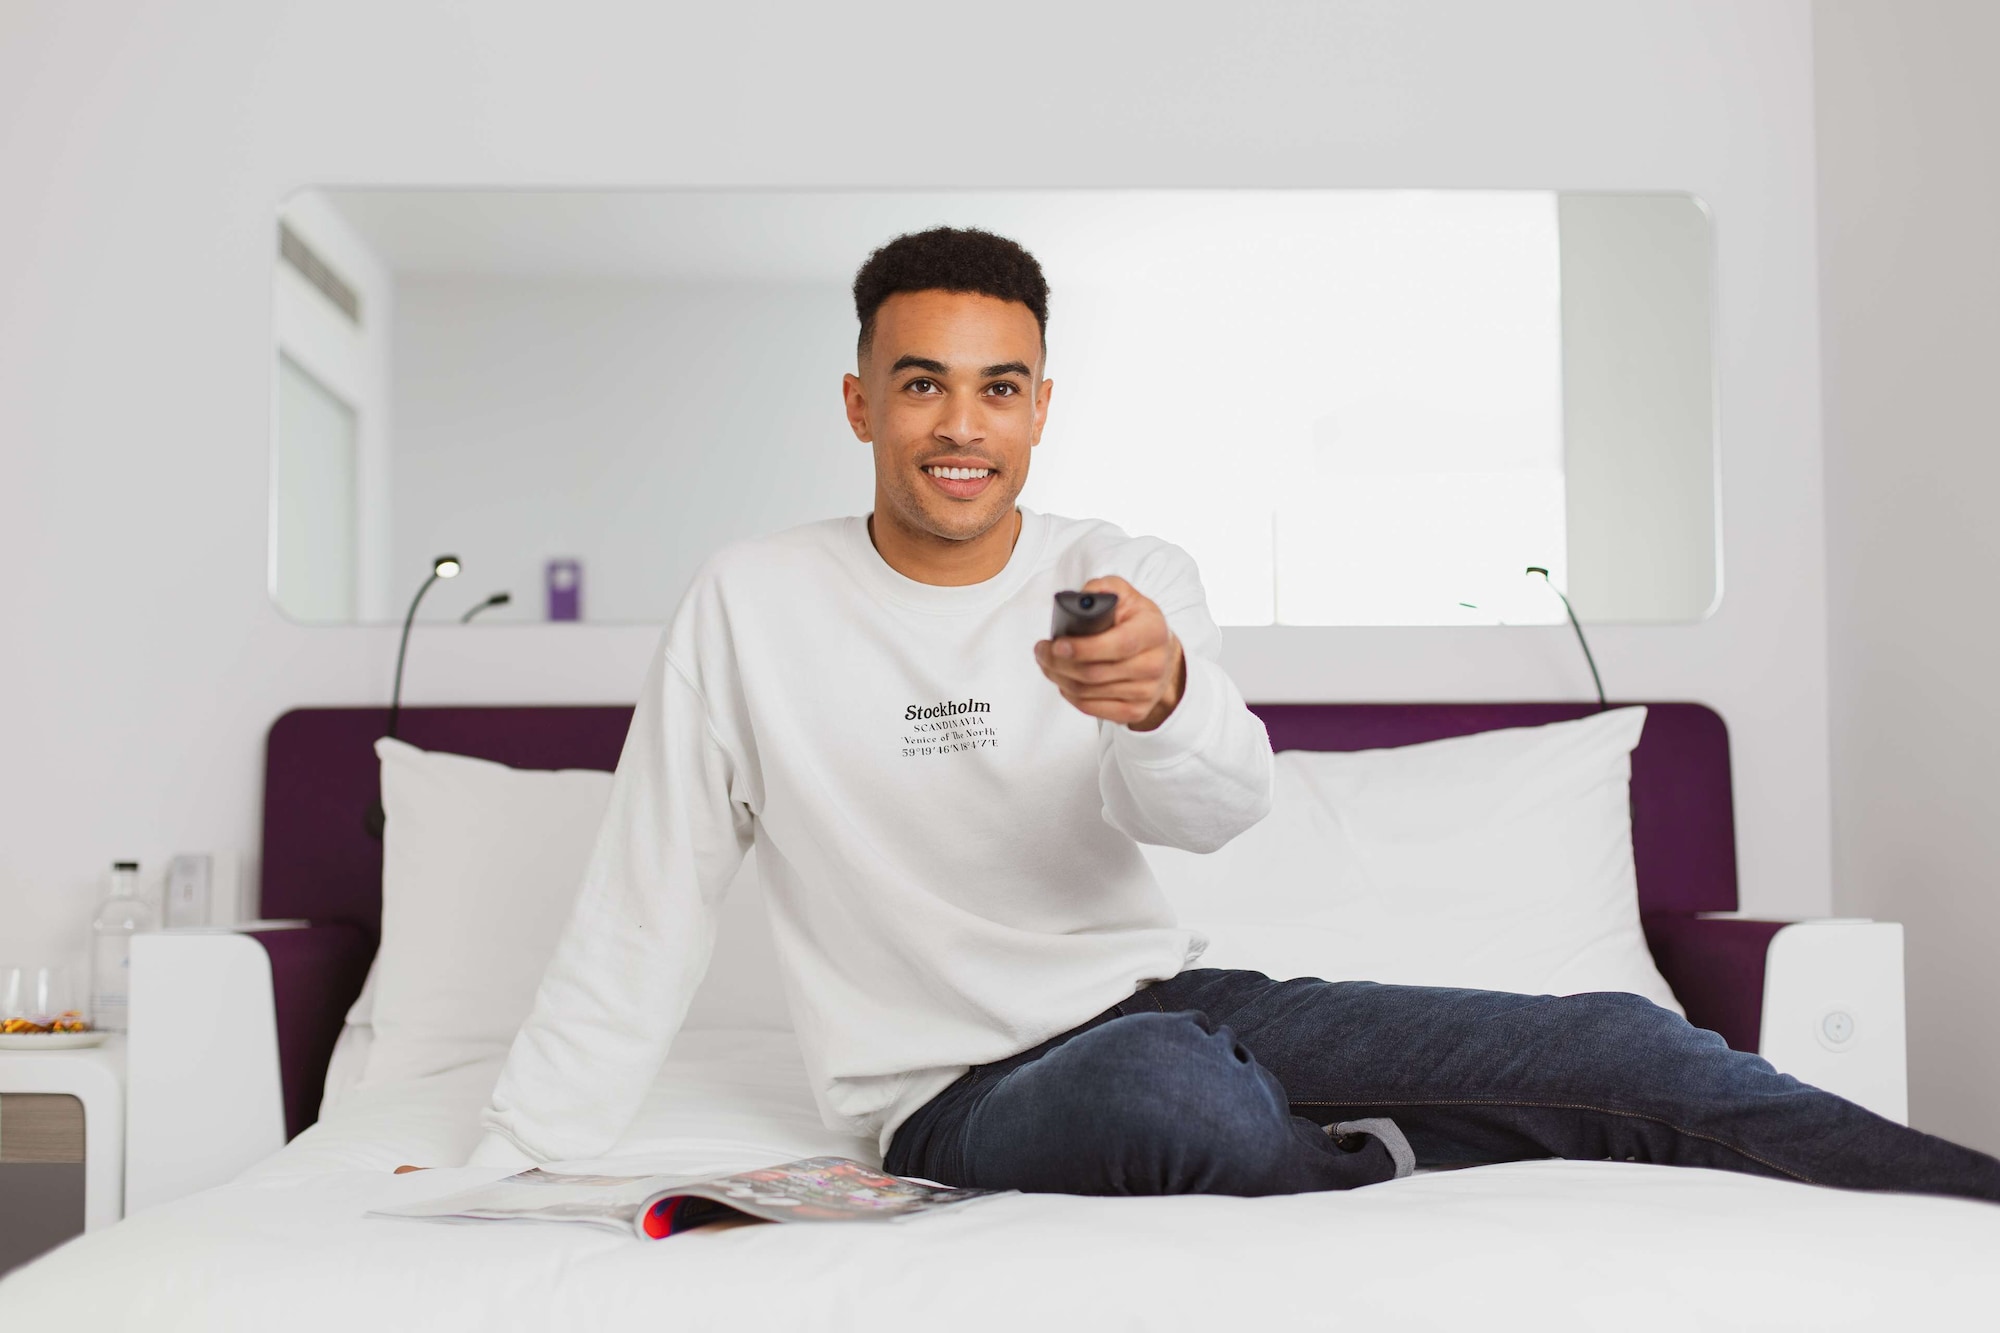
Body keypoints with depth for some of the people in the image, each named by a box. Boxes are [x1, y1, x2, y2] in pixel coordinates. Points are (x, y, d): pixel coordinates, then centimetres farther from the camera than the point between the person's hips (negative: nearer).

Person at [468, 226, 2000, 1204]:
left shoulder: (1135, 576, 1)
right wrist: (512, 1171, -5)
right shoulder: (753, 604, -4)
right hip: (966, 1089, -3)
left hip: (1174, 993, 3)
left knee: (1625, 1044, -11)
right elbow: (645, 919, -1)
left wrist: (1160, 702, -42)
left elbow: (1224, 806, -18)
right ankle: (1377, 1161, -14)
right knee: (1173, 1083, -41)